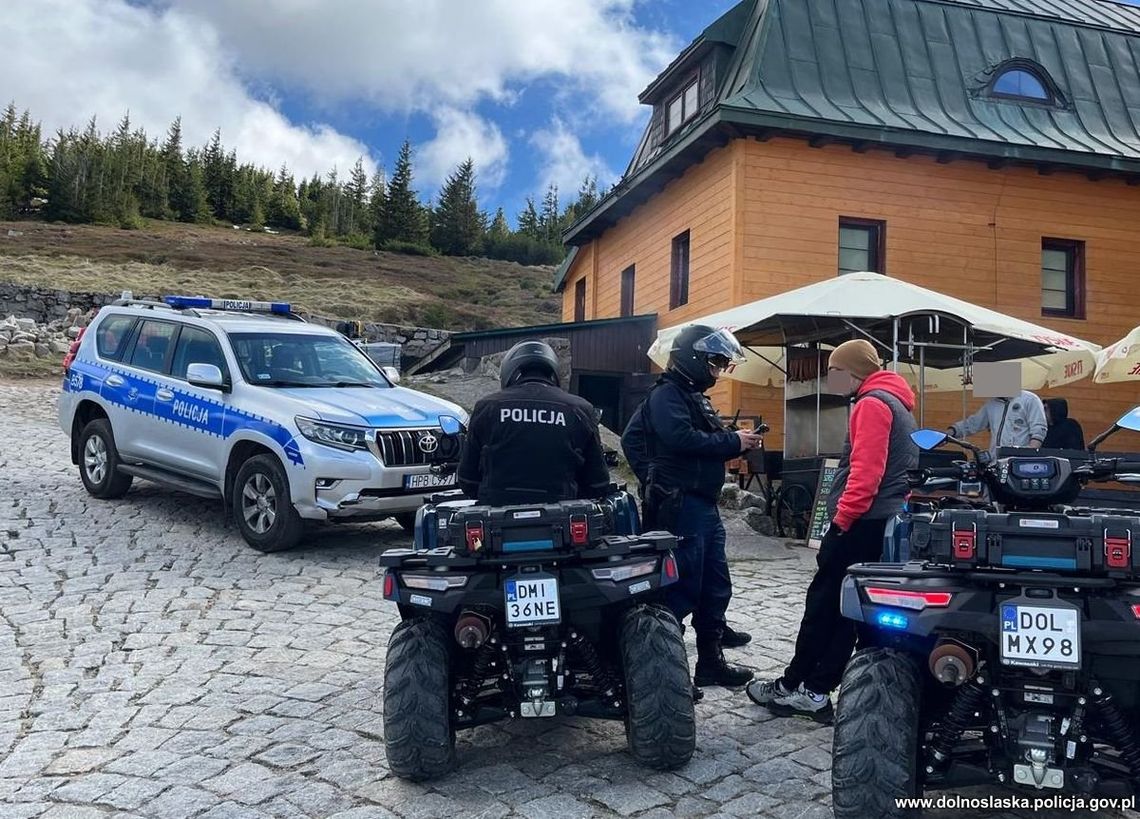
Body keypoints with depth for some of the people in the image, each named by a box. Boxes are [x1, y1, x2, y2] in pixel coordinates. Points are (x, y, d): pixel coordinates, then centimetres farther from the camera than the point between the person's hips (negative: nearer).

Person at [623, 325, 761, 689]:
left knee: (716, 588, 15)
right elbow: (683, 439, -26)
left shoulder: (696, 397, 22)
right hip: (680, 505, -11)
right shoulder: (667, 395, -11)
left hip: (704, 505, 11)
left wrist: (737, 441, 3)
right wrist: (733, 442, -19)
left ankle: (711, 662, 26)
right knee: (680, 591, -9)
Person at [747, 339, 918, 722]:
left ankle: (795, 687, 5)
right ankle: (815, 690, 10)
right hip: (885, 522, 10)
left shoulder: (872, 404, -11)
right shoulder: (895, 402, 21)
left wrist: (842, 518, -19)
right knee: (848, 608, 7)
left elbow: (865, 470, -21)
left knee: (824, 604, -3)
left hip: (862, 523, -10)